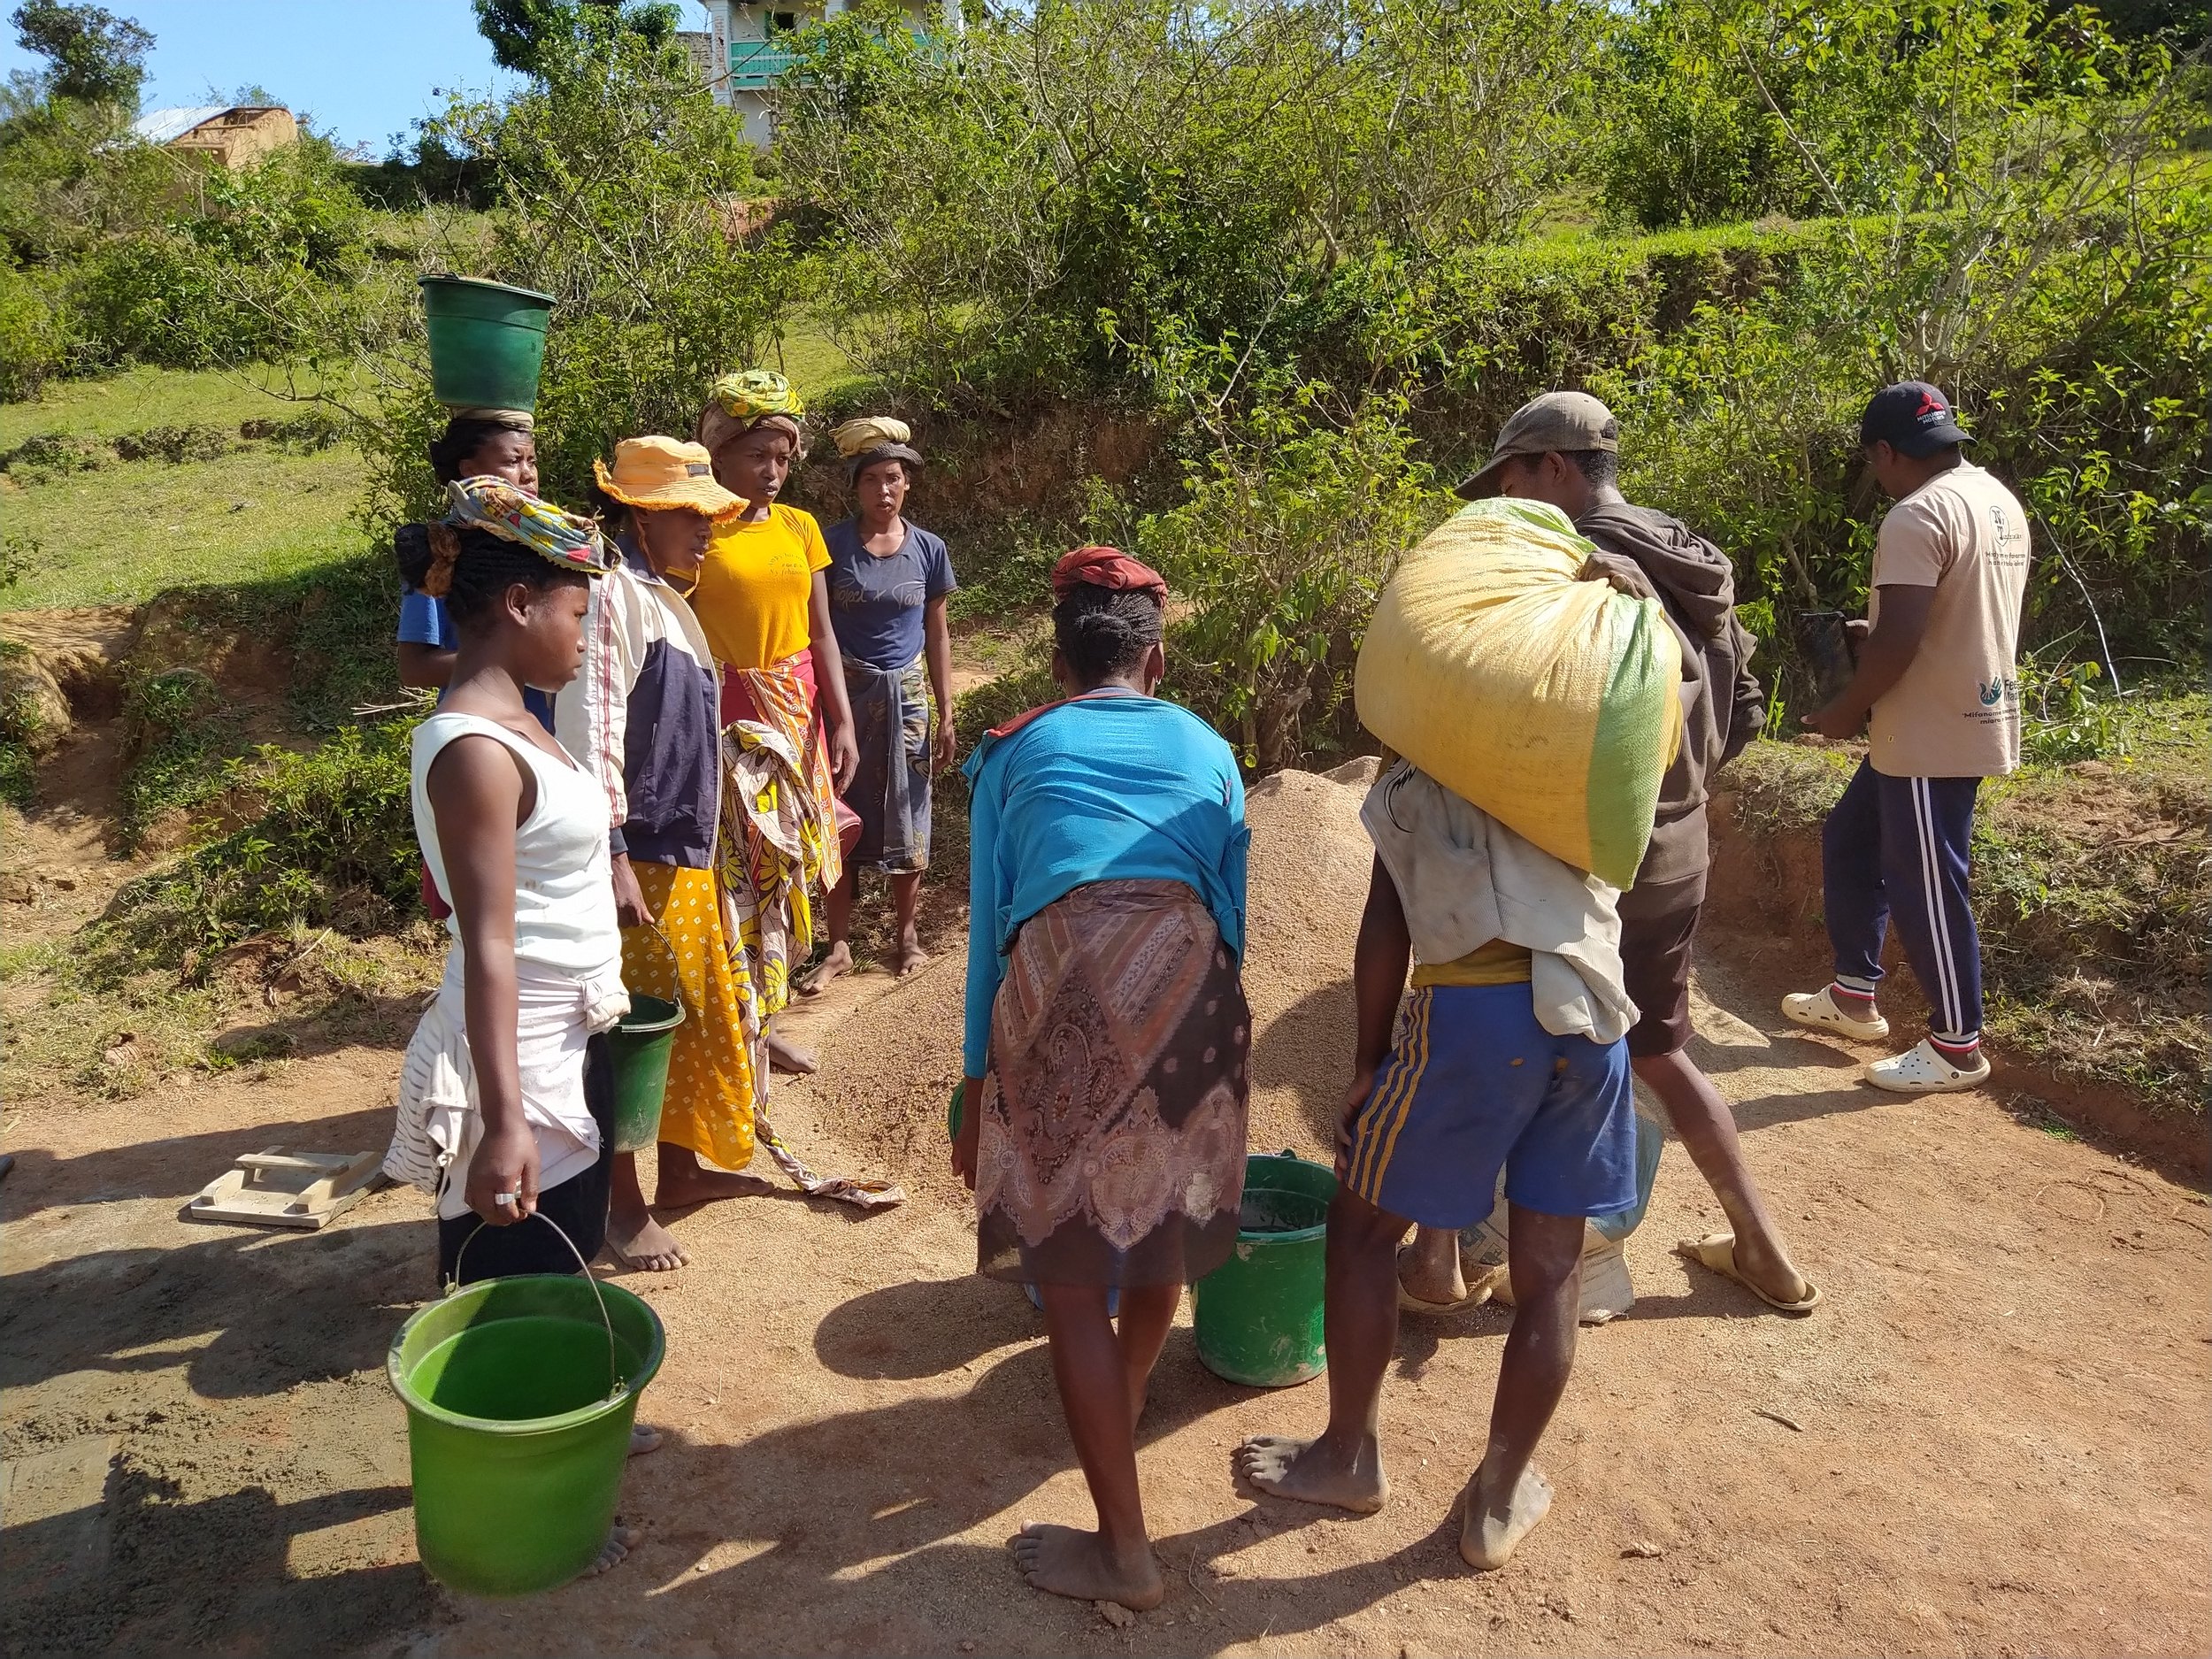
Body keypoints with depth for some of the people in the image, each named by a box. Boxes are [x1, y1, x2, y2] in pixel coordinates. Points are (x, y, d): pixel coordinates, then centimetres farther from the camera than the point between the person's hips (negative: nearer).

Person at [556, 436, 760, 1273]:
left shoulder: (666, 598, 15)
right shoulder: (612, 593, -14)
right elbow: (589, 732, -22)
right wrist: (614, 859, -25)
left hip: (686, 855, 10)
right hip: (638, 856, -10)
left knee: (695, 1016, 18)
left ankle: (679, 1166, 33)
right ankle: (624, 1204, 12)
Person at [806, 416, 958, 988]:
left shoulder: (928, 549, 0)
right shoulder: (832, 543, -5)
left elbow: (936, 633, 6)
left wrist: (946, 714, 4)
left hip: (907, 695, 1)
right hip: (846, 693, -1)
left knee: (906, 816, 9)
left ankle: (909, 934, 24)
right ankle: (839, 946, 14)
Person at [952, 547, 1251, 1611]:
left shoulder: (1014, 753, 23)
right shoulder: (1207, 749, 26)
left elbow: (987, 934, 21)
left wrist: (978, 1097, 27)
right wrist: (1208, 1033, 36)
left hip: (1061, 983, -2)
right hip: (1190, 981, 3)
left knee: (1069, 1272, 8)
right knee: (1167, 1220, 25)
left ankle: (1124, 1549, 12)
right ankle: (1123, 1405, 51)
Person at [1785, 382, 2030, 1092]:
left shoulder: (1918, 515, -20)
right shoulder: (2001, 502, 11)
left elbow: (1899, 642, -26)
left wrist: (1845, 711, -12)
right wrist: (1873, 630, 21)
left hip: (1933, 735, -10)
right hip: (1971, 716, 10)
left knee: (1925, 887, 1)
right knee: (1851, 842, 20)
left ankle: (1958, 1047, 14)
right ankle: (1854, 997, 29)